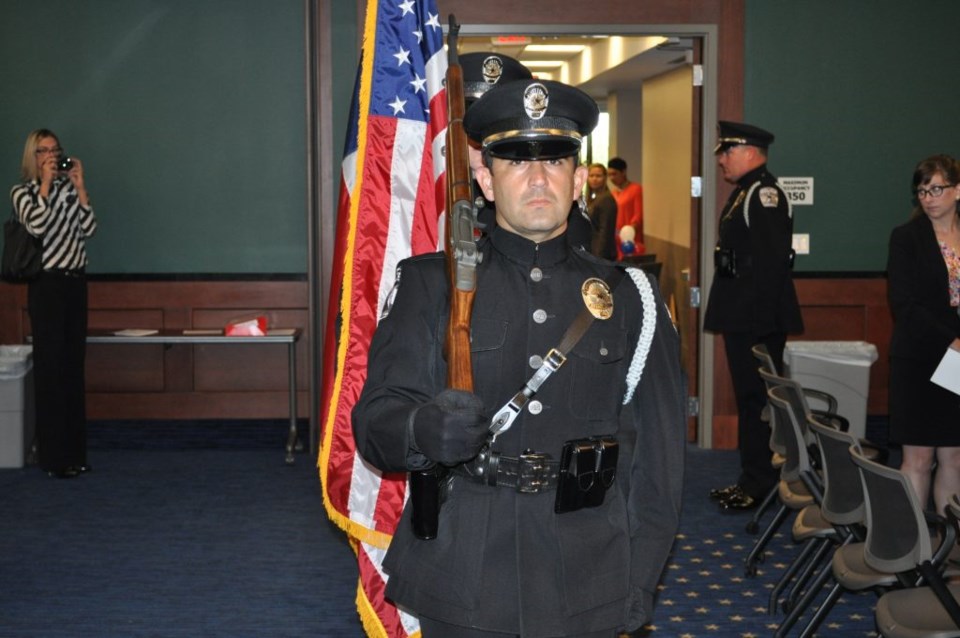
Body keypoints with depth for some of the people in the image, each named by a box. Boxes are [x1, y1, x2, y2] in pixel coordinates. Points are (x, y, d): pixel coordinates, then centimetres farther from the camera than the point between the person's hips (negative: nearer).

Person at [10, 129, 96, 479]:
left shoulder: (68, 189, 12)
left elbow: (88, 228, 0)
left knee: (74, 365, 7)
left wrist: (79, 186, -2)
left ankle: (74, 451, 15)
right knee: (50, 367, -4)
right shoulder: (23, 191, 0)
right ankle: (53, 455, 2)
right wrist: (46, 183, -12)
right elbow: (36, 224, -17)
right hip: (46, 284, -5)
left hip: (75, 282, 5)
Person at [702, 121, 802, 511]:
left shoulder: (764, 193, -15)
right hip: (742, 319, 11)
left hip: (757, 319, -11)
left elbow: (772, 259, -23)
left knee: (757, 399, -4)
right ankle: (752, 479, 24)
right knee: (748, 398, 15)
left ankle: (761, 485, 3)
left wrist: (759, 316, -24)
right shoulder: (745, 193, 17)